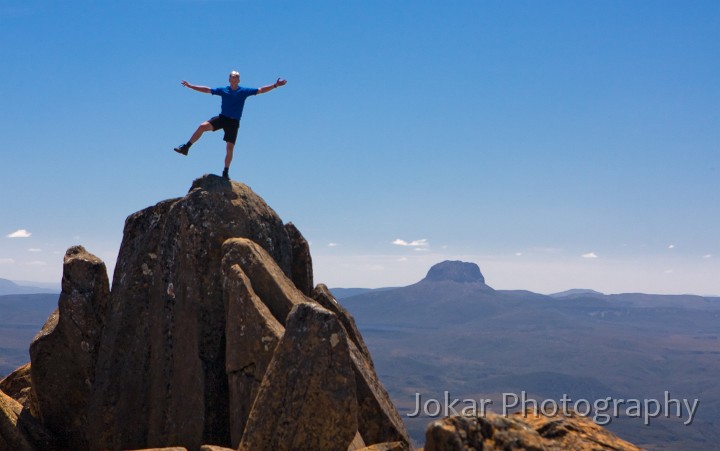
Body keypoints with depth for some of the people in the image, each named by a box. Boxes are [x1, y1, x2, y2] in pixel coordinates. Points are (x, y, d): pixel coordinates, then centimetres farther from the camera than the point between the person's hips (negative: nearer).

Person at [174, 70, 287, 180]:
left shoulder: (244, 91, 0)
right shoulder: (223, 90, 3)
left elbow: (261, 90, -1)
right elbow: (206, 90, 7)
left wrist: (275, 85, -9)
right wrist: (190, 86, 5)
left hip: (234, 122, -1)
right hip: (222, 117, 1)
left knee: (230, 148, -2)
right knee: (202, 126, -20)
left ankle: (225, 172, 10)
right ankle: (186, 147, -9)